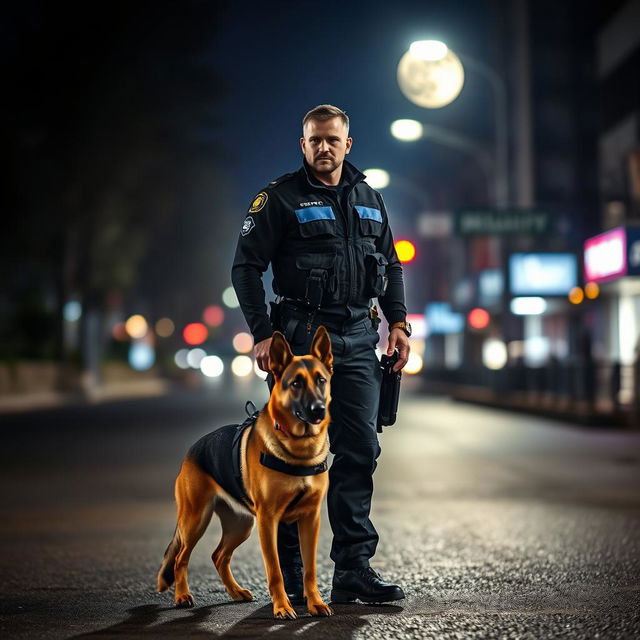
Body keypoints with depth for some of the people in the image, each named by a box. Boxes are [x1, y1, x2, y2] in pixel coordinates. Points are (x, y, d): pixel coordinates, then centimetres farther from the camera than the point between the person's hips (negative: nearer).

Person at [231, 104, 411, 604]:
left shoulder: (370, 200, 15)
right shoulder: (280, 198, -1)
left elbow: (391, 264, 22)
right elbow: (246, 267, -4)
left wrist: (398, 321, 9)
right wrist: (262, 334, -12)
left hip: (359, 340, 5)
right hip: (302, 335, -5)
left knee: (360, 450, 2)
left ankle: (354, 568, 8)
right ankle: (290, 573, 9)